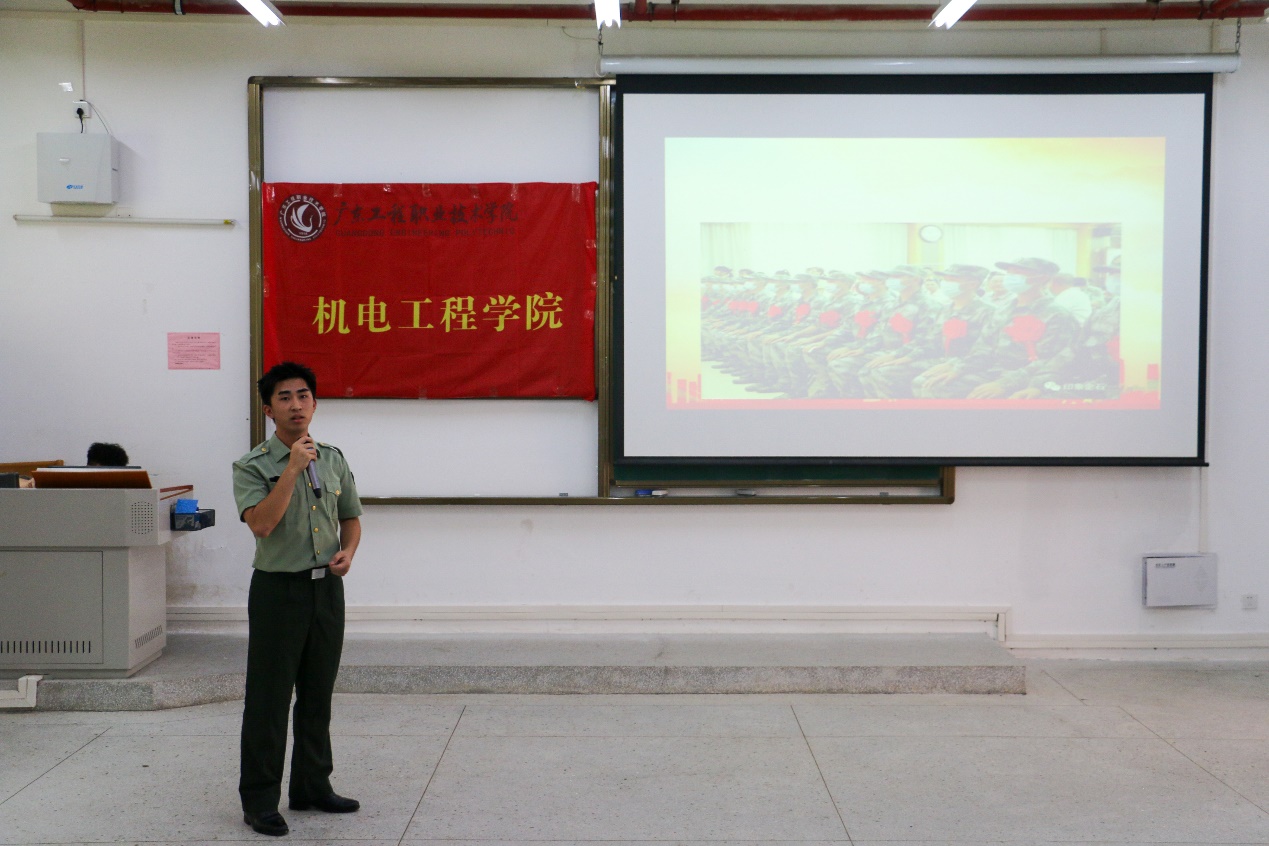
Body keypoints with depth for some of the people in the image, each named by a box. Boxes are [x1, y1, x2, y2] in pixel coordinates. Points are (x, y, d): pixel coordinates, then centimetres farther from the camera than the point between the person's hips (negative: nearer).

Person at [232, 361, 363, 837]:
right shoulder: (253, 467, -7)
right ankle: (259, 800, 11)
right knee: (269, 699, 1)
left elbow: (351, 517, 18)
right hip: (278, 589, -5)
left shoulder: (333, 461, 8)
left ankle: (312, 786, 28)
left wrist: (347, 552, -2)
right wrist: (292, 469, -24)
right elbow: (261, 523, -23)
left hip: (326, 588, 5)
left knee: (318, 694, 14)